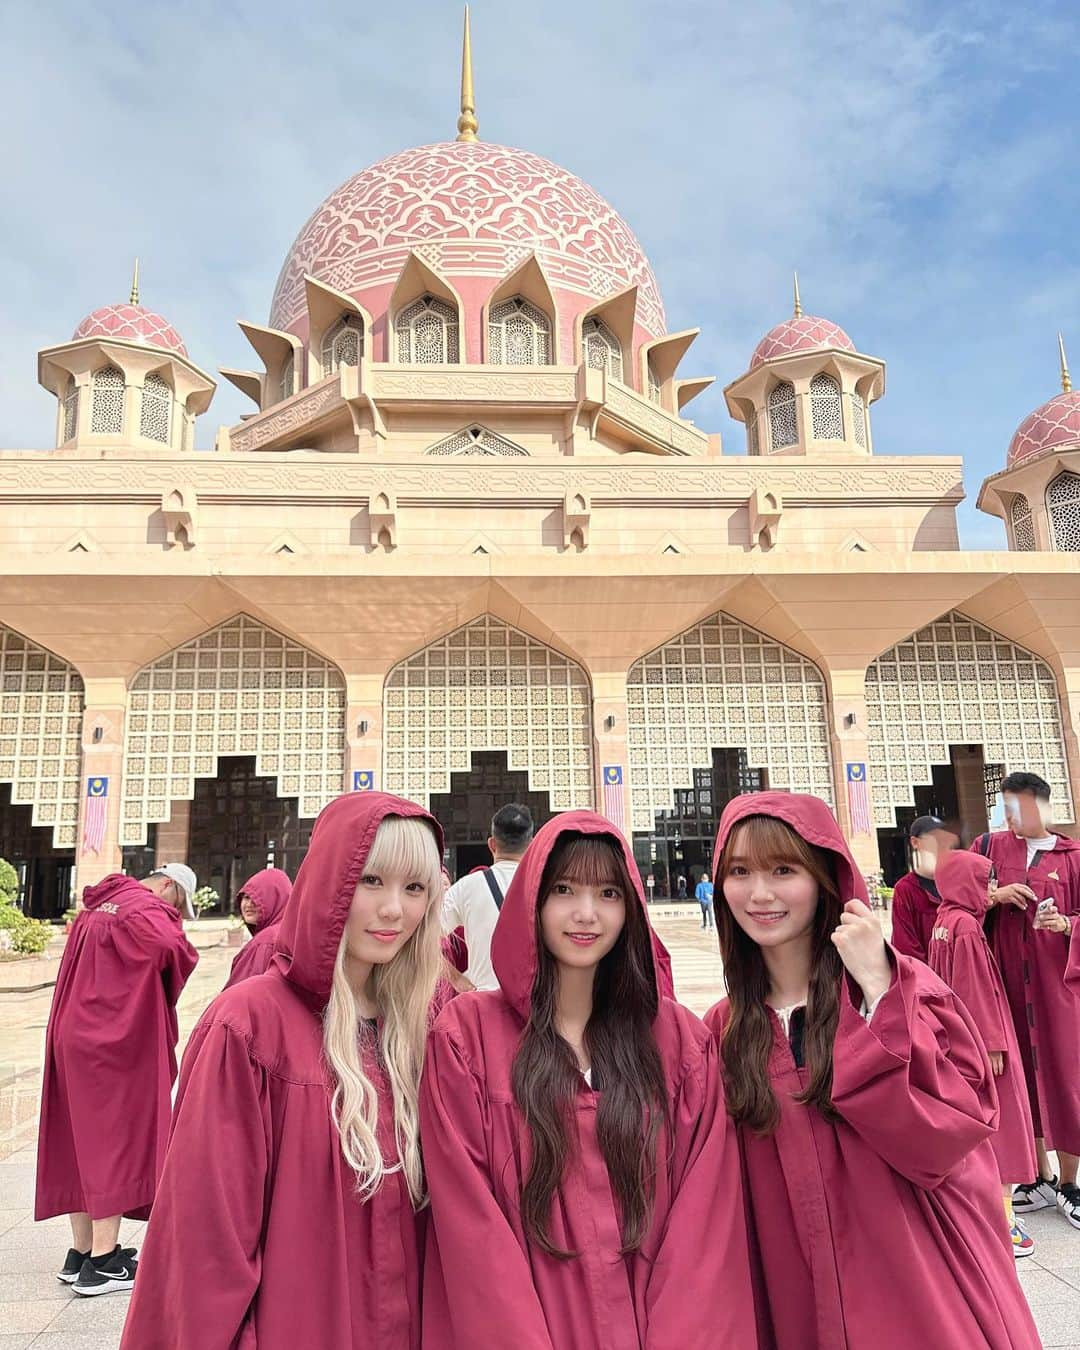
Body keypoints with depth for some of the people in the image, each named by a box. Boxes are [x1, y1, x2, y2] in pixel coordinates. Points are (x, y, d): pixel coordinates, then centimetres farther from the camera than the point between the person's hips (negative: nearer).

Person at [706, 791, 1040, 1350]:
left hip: (917, 1298, -3)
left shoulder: (903, 989, -11)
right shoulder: (724, 1029, -3)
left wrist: (878, 992, -25)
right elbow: (723, 1195, 3)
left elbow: (950, 1134, -23)